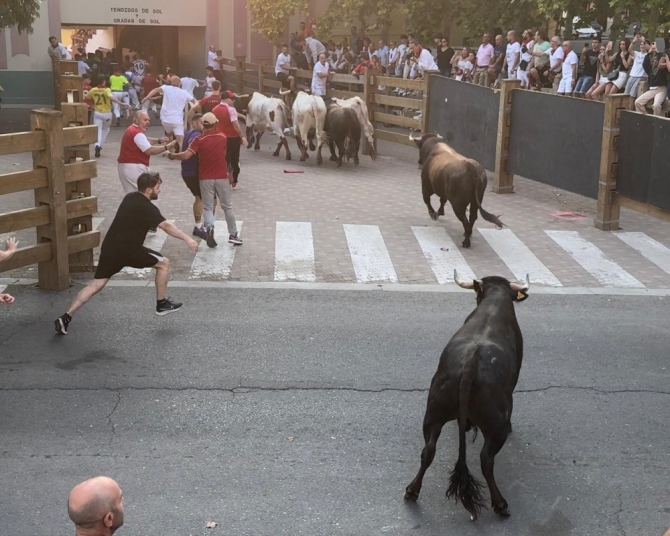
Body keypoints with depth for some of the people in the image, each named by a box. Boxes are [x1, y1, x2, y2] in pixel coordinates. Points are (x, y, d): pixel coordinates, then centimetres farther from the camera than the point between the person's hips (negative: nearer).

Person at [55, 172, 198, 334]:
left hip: (109, 247, 8)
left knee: (95, 285, 7)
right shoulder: (147, 207, -11)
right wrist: (187, 239, -27)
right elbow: (166, 226, -23)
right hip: (127, 250, -8)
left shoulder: (130, 198, 16)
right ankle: (161, 304, 16)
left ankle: (66, 317, -1)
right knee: (164, 263, 8)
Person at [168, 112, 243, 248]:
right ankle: (233, 234, 13)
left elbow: (186, 156, -19)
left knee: (208, 207, 8)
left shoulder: (200, 140, -10)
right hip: (222, 177, 1)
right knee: (227, 206, 13)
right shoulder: (223, 137, 0)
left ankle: (209, 226, -21)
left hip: (205, 178, -1)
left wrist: (172, 156, -4)